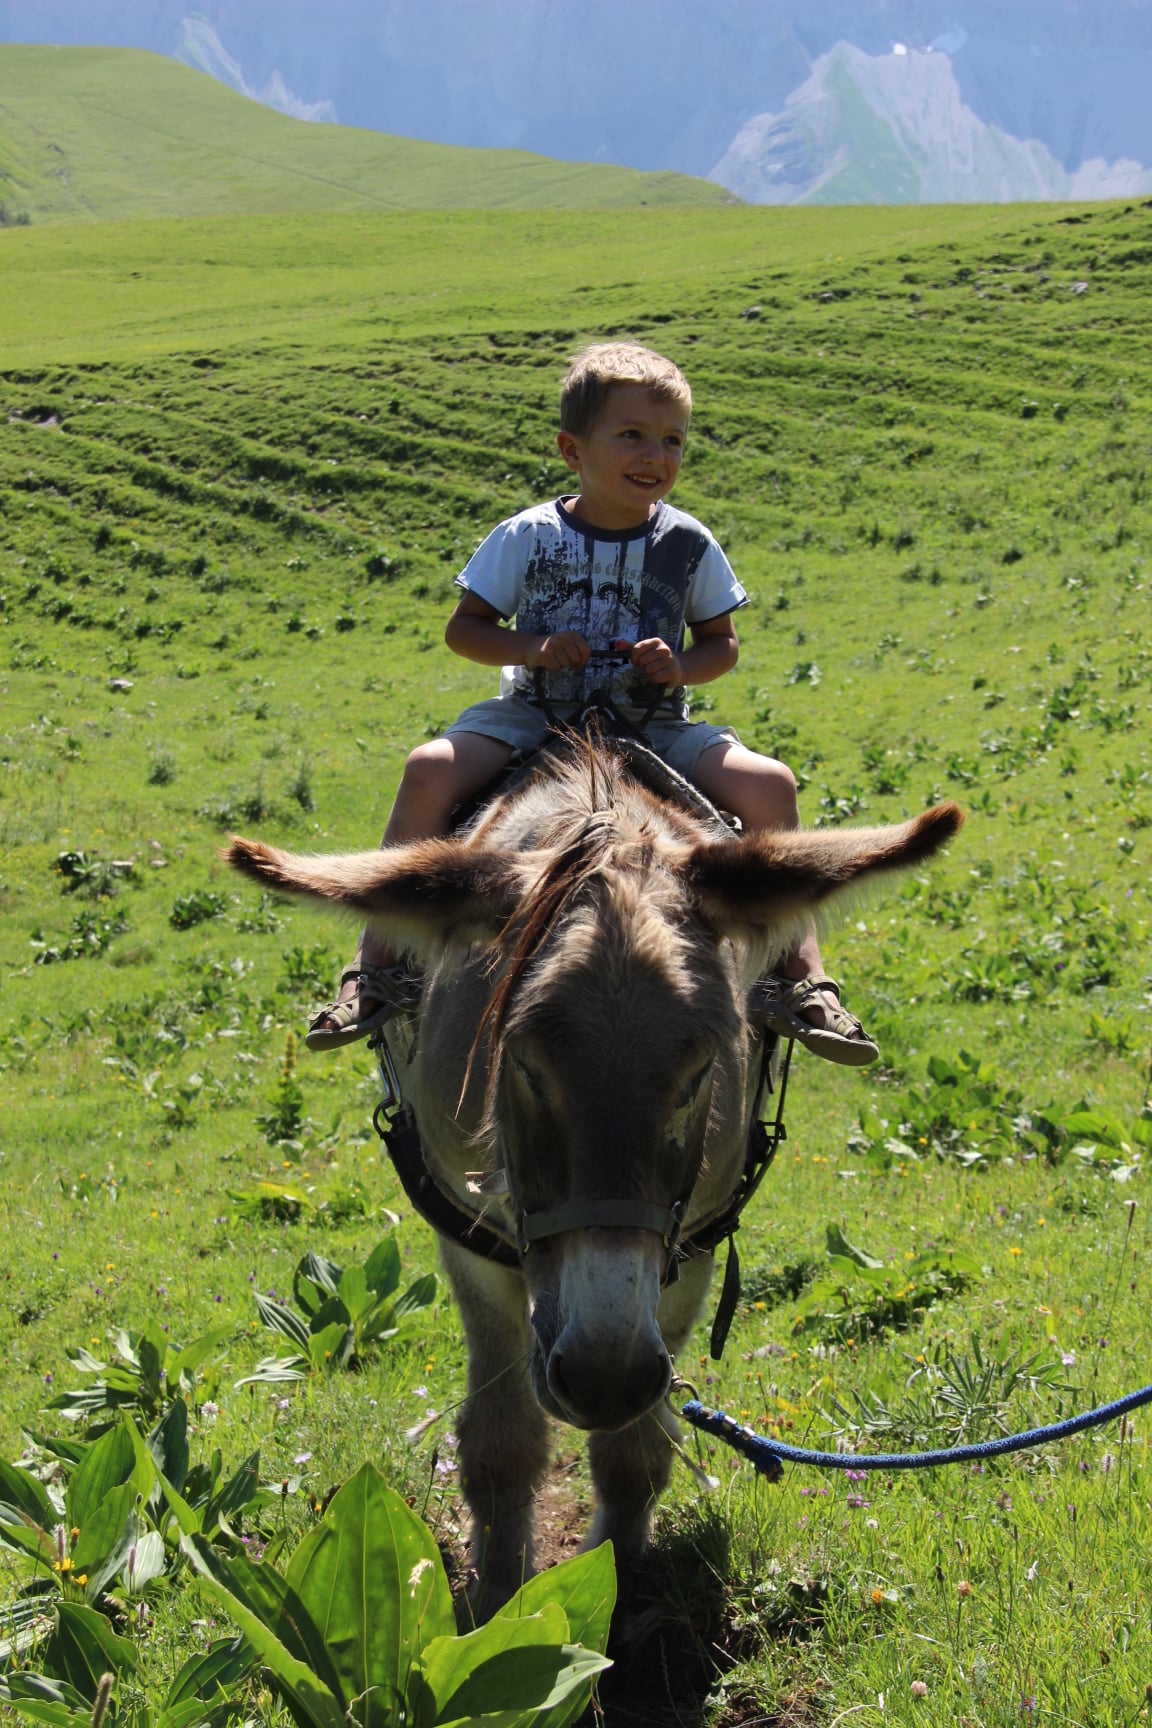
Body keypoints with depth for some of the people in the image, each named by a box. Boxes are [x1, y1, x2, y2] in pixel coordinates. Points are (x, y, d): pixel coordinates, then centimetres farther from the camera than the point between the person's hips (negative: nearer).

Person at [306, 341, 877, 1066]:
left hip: (654, 727, 1)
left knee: (770, 784, -23)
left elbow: (723, 642, 10)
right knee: (430, 769, -28)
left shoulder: (689, 545, 1)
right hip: (536, 717, -1)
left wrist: (681, 667, -12)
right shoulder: (527, 537, -3)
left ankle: (801, 975, -15)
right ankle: (376, 966, -21)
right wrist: (531, 647, -14)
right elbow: (464, 627, 5)